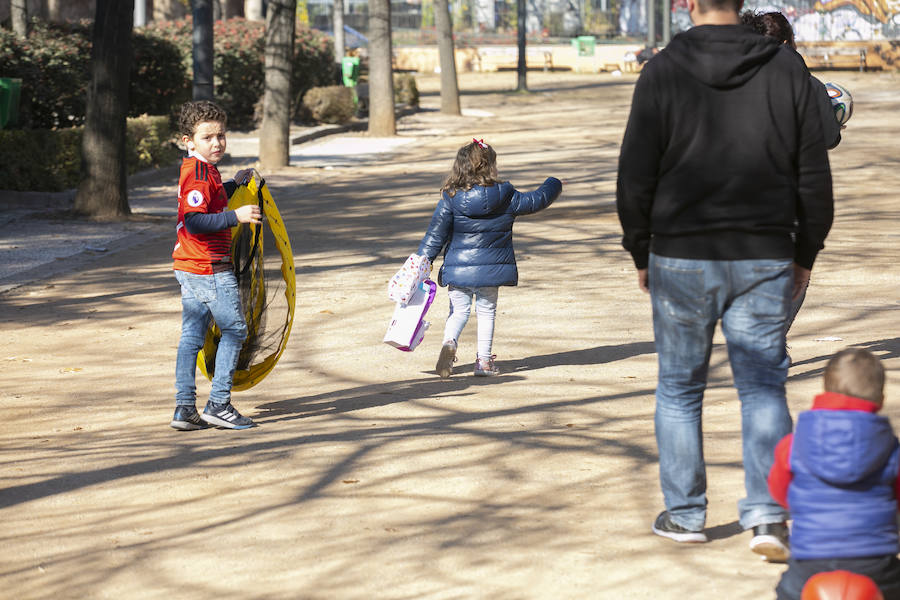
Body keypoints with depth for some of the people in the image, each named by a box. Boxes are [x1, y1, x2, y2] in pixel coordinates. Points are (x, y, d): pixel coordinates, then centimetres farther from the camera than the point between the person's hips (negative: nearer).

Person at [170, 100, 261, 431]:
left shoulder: (194, 169, 13)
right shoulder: (200, 174, -18)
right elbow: (195, 221, -28)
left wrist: (234, 185, 22)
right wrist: (236, 216, -29)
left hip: (189, 267, 10)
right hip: (211, 268, -10)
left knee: (191, 336, 9)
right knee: (234, 329, 0)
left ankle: (185, 409, 9)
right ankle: (218, 404, 0)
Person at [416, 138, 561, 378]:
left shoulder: (450, 199, -9)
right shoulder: (505, 197, -6)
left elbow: (436, 234, -7)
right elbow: (535, 201, 9)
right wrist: (552, 186, 30)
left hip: (458, 268, 0)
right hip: (491, 267, 0)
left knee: (459, 310, 11)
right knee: (486, 312, 13)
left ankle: (450, 341, -17)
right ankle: (484, 361, 14)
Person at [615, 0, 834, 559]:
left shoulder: (663, 72, -7)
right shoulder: (787, 68, -1)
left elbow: (636, 177, -5)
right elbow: (814, 173, 3)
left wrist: (642, 254, 7)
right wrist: (805, 254, 13)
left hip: (682, 260, -1)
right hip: (764, 261, 1)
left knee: (680, 389, 13)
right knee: (763, 387, 7)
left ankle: (685, 513, 18)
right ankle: (768, 514, -5)